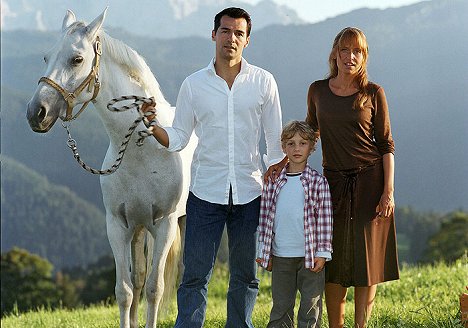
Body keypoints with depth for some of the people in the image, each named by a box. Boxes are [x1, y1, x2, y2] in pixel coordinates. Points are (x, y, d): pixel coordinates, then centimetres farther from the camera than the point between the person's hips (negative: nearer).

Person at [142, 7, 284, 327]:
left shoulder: (264, 82, 1)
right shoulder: (194, 85, 1)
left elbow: (275, 139, 5)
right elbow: (178, 139, 4)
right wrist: (152, 126, -15)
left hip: (249, 192, 1)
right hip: (205, 192, -1)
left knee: (246, 276, 10)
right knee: (195, 276, -1)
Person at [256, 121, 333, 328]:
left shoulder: (318, 182, -2)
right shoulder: (273, 182, 4)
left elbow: (325, 219, -2)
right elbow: (265, 217, 8)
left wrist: (322, 253, -6)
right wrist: (263, 252, 7)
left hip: (310, 256, -2)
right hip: (280, 256, 2)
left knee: (310, 303, 2)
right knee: (281, 305, 8)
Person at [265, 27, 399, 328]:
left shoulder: (373, 94, -2)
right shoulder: (318, 91, 4)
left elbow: (386, 144, 0)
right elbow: (310, 130, 19)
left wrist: (388, 190, -7)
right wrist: (284, 160, 8)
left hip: (369, 181, -2)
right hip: (334, 182, 2)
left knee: (366, 258, 0)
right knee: (334, 262, 2)